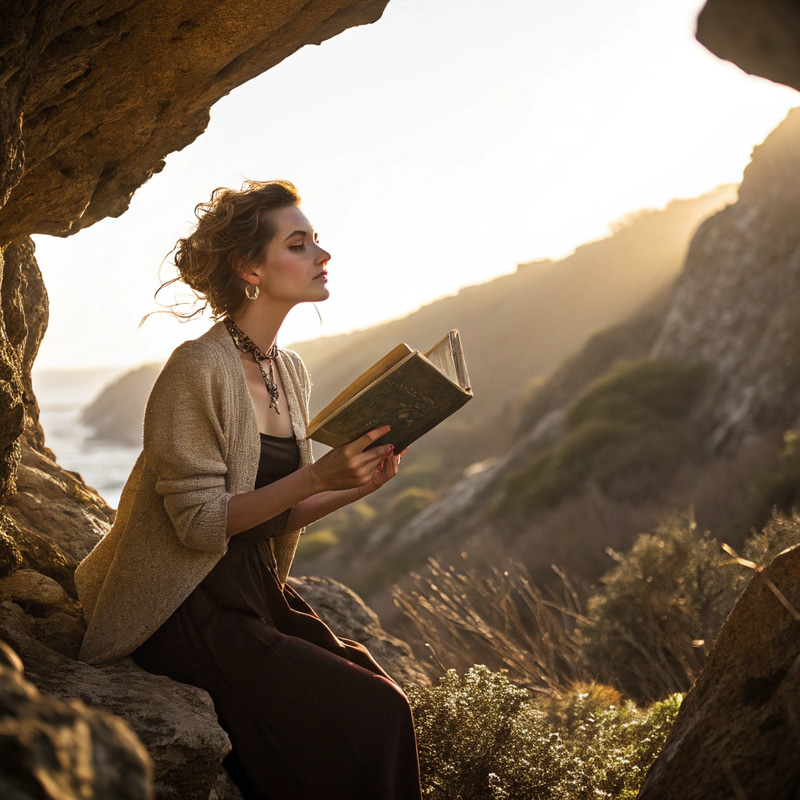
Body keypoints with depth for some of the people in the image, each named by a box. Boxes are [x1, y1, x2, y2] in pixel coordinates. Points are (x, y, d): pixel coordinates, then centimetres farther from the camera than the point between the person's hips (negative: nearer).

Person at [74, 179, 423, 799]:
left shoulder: (291, 371, 7)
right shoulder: (199, 369, -18)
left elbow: (274, 516, 9)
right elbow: (199, 522, -19)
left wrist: (356, 487, -8)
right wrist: (318, 476, -26)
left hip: (256, 587, 7)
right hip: (188, 606, -7)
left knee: (387, 701, -7)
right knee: (367, 715, -16)